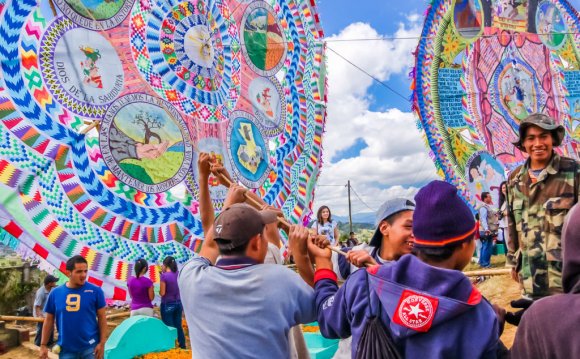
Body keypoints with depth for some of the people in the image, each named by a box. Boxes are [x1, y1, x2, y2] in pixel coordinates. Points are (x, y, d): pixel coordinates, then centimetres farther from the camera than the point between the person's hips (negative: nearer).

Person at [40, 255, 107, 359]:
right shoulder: (55, 293, -1)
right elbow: (49, 320, 8)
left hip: (90, 347, -2)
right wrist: (43, 345, 7)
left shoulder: (95, 291, -7)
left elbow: (102, 318, -3)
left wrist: (102, 343, -7)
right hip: (66, 349, 2)